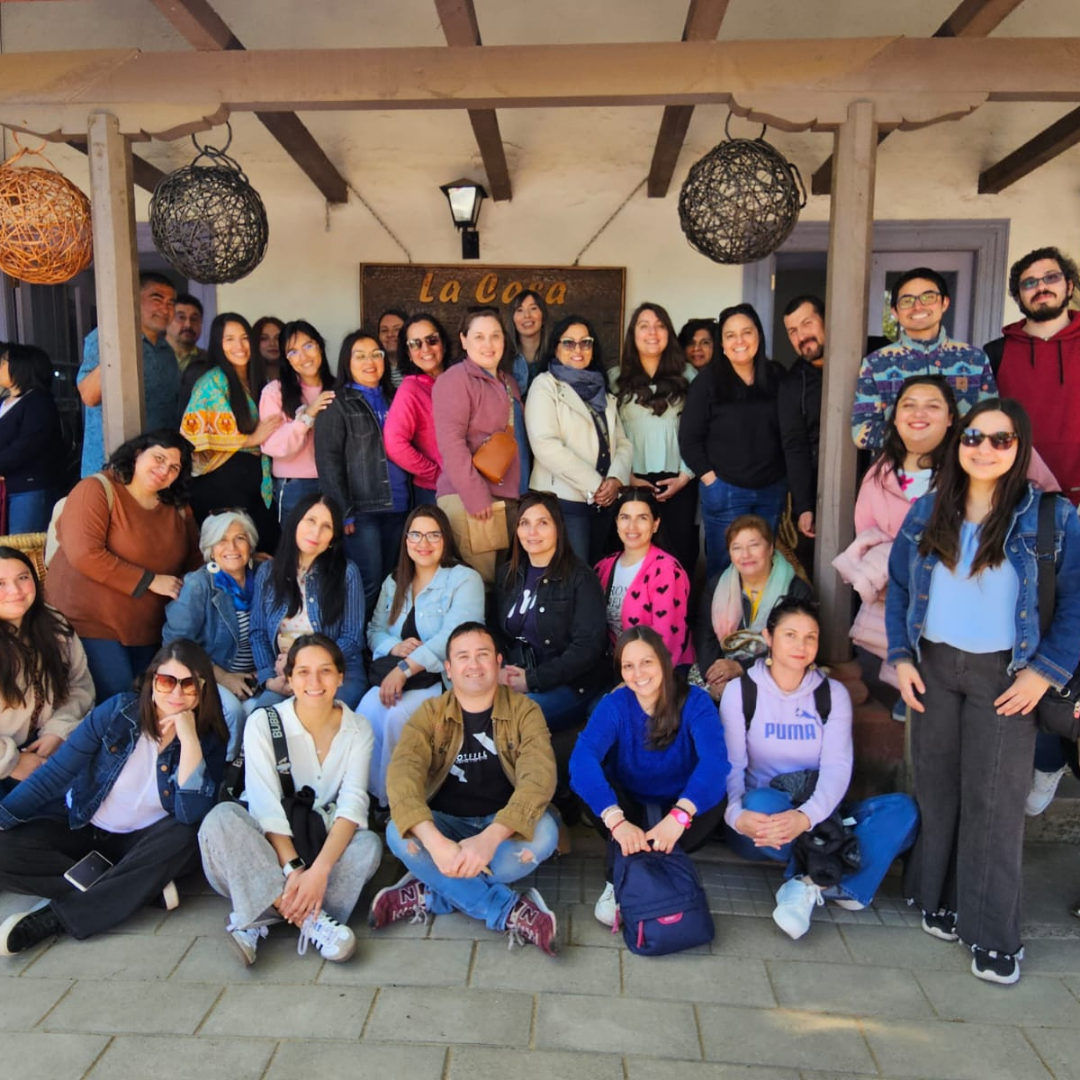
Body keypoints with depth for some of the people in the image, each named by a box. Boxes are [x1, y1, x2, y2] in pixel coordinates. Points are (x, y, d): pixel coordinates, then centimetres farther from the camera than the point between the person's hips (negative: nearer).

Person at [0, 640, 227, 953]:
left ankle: (54, 917, -24)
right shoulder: (118, 711, -12)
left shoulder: (208, 741, -13)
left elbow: (191, 816, -26)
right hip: (80, 830, 1)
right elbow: (54, 773, -9)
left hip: (143, 842, -1)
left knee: (184, 838, -33)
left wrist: (189, 739, -32)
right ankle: (145, 887, -19)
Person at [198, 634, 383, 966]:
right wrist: (293, 869, -30)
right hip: (269, 850, -1)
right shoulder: (264, 723, -9)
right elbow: (267, 806, -17)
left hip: (327, 845, 1)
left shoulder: (357, 730, -4)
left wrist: (319, 869, -31)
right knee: (222, 817, -30)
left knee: (369, 844, -29)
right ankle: (311, 918, -35)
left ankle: (258, 916, -25)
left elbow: (353, 804, -15)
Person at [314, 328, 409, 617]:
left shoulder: (393, 398, 17)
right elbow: (328, 461, -8)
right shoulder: (337, 404, 0)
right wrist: (344, 511, -15)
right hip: (362, 509, -5)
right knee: (368, 583, -6)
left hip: (396, 506, 6)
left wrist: (411, 495, 9)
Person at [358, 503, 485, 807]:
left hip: (443, 679, -4)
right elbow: (375, 630, 15)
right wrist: (395, 647, -10)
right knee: (367, 710, -27)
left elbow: (453, 637, -16)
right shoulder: (394, 583, 19)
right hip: (392, 675, 5)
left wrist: (405, 669, -24)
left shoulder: (465, 579, -2)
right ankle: (368, 796, -11)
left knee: (397, 716, -31)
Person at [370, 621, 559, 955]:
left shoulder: (524, 710, -7)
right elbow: (402, 773, -22)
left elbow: (539, 776, -23)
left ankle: (430, 894, -17)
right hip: (445, 824, 1)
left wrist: (490, 838, -40)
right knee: (399, 834, -29)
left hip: (503, 827, 0)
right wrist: (434, 840, -41)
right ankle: (512, 912, -23)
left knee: (543, 833, -32)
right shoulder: (429, 714, -5)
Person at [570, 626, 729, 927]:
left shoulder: (694, 701, -16)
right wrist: (616, 820, -49)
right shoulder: (614, 704, -14)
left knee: (713, 797, -31)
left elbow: (714, 759, -34)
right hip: (630, 810, 0)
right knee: (588, 783, -28)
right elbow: (582, 758, -33)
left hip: (677, 814, 0)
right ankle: (617, 879, -14)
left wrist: (679, 815, -50)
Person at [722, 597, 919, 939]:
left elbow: (838, 766, -12)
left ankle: (810, 881, -29)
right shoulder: (741, 691, -3)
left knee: (902, 809, -21)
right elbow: (730, 766, -12)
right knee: (761, 801, -38)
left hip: (817, 820, 3)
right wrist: (736, 815, -35)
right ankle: (828, 881, -19)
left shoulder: (833, 693, 2)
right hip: (759, 821, -3)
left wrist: (806, 816, -33)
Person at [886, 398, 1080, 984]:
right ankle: (939, 898, 29)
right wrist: (902, 658, 0)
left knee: (995, 800, 2)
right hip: (934, 667, 3)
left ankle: (993, 934, 15)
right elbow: (898, 588, 7)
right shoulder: (928, 513, 3)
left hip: (1004, 676, -3)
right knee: (936, 788, 11)